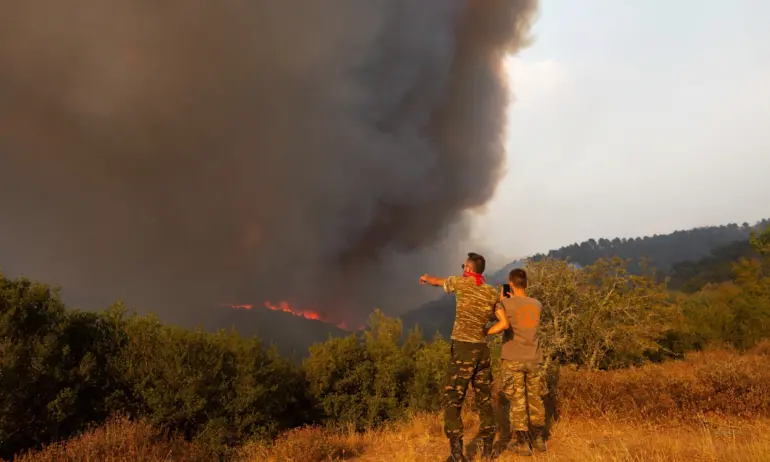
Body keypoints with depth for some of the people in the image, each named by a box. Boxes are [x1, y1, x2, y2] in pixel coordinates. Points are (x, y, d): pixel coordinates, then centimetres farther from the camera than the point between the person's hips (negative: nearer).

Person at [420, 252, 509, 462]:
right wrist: (483, 333, 13)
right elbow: (504, 323, 5)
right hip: (482, 350, 5)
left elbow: (437, 282, 18)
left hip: (463, 349, -5)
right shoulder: (493, 293, 7)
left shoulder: (461, 282, -3)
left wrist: (426, 278, 40)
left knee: (452, 401, 0)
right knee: (484, 400, 13)